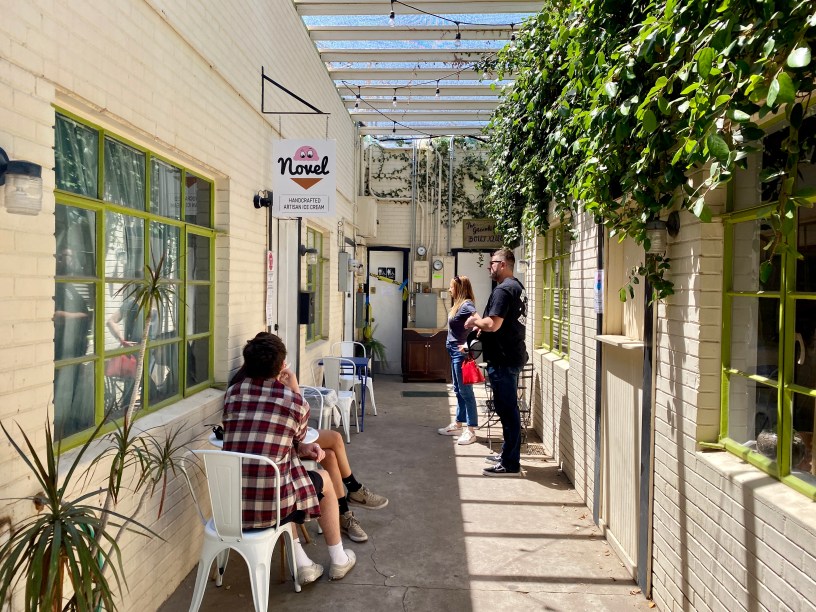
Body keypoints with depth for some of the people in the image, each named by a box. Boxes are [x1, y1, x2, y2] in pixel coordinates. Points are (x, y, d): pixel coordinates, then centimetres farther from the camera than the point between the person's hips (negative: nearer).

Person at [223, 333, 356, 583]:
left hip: (231, 508, 4)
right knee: (323, 478, 26)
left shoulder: (232, 393, 3)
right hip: (270, 509, -4)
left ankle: (302, 565, 34)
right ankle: (338, 560, 40)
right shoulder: (295, 401, -8)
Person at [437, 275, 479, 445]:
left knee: (465, 391, -5)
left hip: (461, 352, -10)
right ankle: (458, 425, 26)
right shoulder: (458, 304, 13)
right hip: (454, 351, 10)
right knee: (458, 390, 16)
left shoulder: (466, 305, -16)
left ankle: (471, 431, 1)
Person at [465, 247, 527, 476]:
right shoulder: (517, 286, 16)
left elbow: (493, 324, -25)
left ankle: (510, 464, 2)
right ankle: (508, 454, 27)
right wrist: (482, 325, 14)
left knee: (507, 409, -5)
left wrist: (475, 321, -7)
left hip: (503, 359, -10)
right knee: (509, 408, 17)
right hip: (512, 355, 10)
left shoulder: (503, 289, -16)